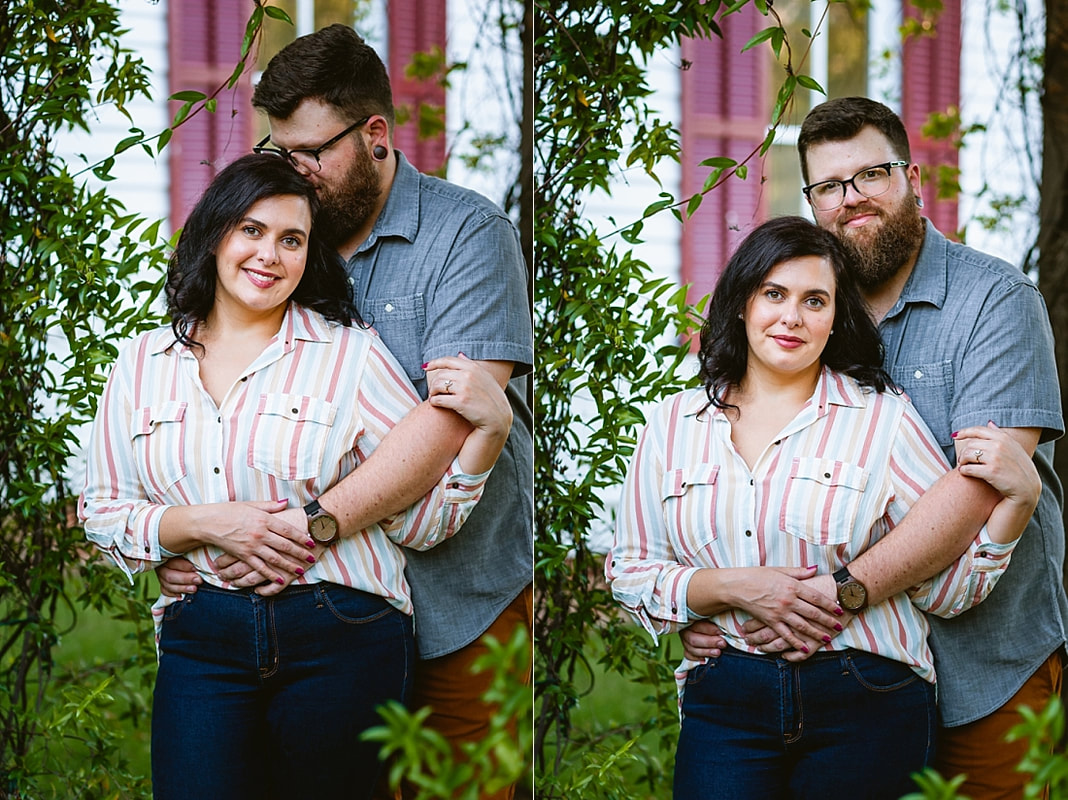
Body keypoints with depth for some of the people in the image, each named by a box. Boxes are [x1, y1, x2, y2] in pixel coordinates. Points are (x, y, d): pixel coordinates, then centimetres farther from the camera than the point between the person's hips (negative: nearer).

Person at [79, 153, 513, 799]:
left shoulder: (350, 354, 2)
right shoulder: (143, 364, 10)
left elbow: (422, 521, -1)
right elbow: (101, 512, 8)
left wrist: (492, 428, -16)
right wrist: (206, 525, -8)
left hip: (342, 638, -2)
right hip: (202, 642, 2)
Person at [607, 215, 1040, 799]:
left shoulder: (884, 419, 0)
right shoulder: (673, 424, 8)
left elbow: (950, 588, -2)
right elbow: (628, 572, 6)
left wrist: (1019, 497, -17)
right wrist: (733, 588, -10)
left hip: (866, 706, -2)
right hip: (725, 701, 2)